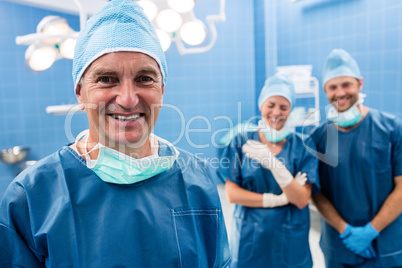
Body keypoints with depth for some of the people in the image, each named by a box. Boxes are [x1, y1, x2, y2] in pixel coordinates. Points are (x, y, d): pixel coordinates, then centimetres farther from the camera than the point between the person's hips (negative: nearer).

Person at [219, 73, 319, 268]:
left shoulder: (301, 146, -6)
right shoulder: (241, 142, -6)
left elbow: (302, 200, -13)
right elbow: (232, 194, -9)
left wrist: (274, 165, -27)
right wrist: (279, 199, -16)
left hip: (289, 240, 0)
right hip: (249, 237, 0)